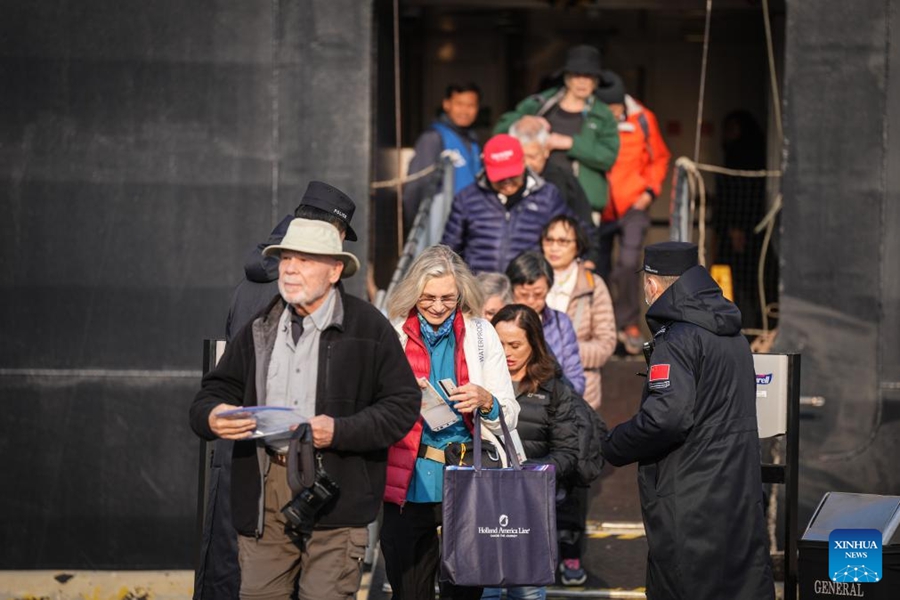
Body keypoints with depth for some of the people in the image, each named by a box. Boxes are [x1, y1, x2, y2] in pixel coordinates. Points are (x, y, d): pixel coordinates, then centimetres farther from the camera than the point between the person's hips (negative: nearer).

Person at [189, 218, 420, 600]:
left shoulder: (368, 328, 1)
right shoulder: (260, 329, 15)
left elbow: (403, 404, -2)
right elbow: (213, 393, 16)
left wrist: (339, 431, -15)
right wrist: (211, 417, -9)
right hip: (263, 491, 4)